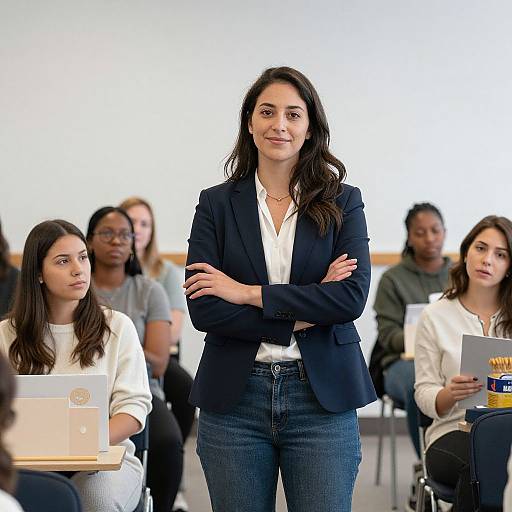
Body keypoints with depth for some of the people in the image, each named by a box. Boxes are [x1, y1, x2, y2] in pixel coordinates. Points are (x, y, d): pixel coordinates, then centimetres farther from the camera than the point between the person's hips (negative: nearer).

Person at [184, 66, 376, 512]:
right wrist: (299, 318, -12)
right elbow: (202, 308, -6)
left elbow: (352, 296, -11)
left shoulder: (343, 202, 3)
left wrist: (249, 293, -12)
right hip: (234, 398, 1)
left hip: (323, 396, 0)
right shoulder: (217, 204, 4)